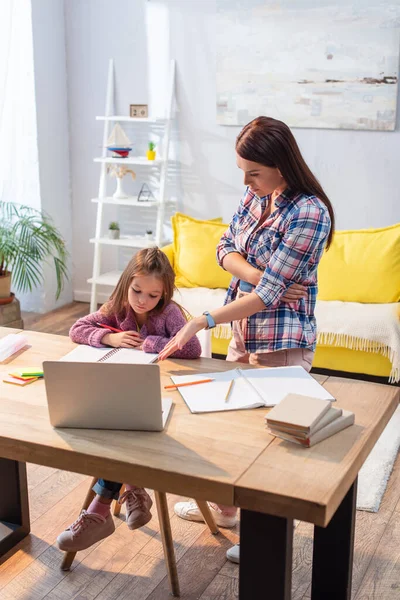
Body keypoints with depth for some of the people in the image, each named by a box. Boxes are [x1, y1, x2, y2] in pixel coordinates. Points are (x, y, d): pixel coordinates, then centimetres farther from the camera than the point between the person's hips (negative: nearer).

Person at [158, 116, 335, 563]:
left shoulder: (308, 215, -25)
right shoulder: (257, 194, 0)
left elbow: (267, 295, -26)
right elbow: (226, 249, 4)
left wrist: (202, 322, -26)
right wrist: (260, 275, -16)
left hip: (281, 342, -8)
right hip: (243, 330, 8)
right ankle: (224, 506, 42)